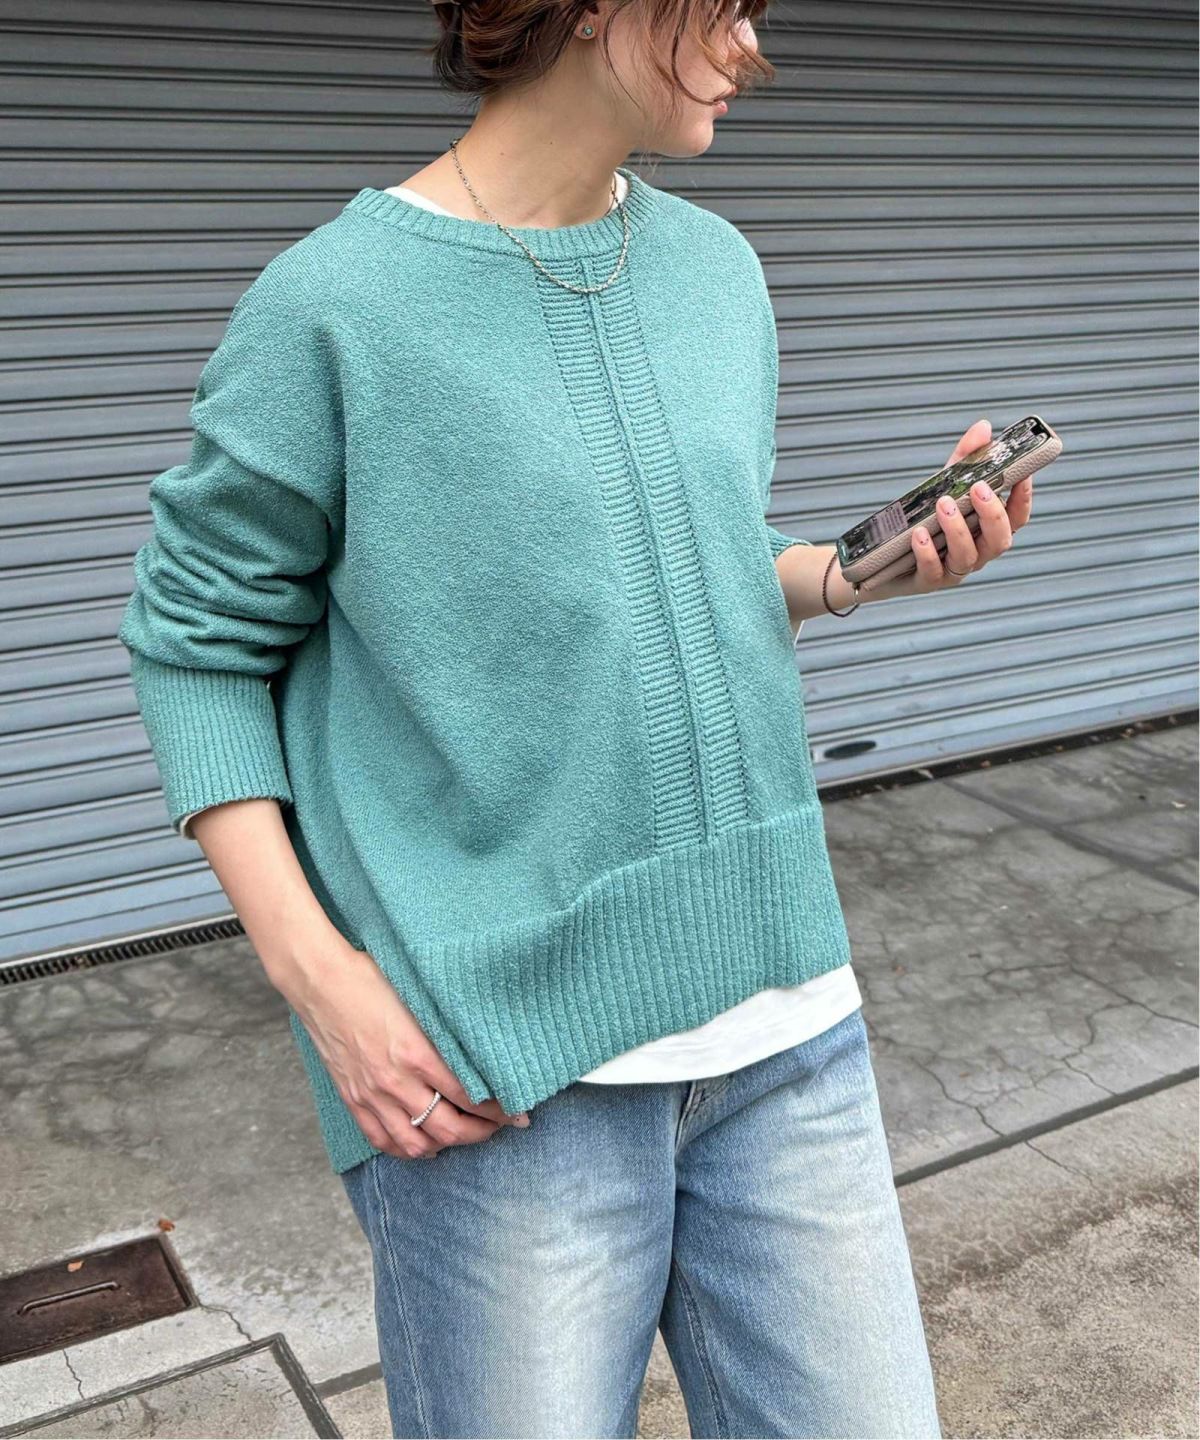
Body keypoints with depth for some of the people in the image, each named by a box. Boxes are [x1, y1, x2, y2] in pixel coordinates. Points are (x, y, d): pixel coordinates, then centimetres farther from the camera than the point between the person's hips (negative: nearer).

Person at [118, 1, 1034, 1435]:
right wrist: (314, 969, -12)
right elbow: (196, 643, -3)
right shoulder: (332, 301, -8)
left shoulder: (717, 267, 9)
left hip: (783, 1022, 6)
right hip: (502, 1079, -5)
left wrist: (871, 567, -1)